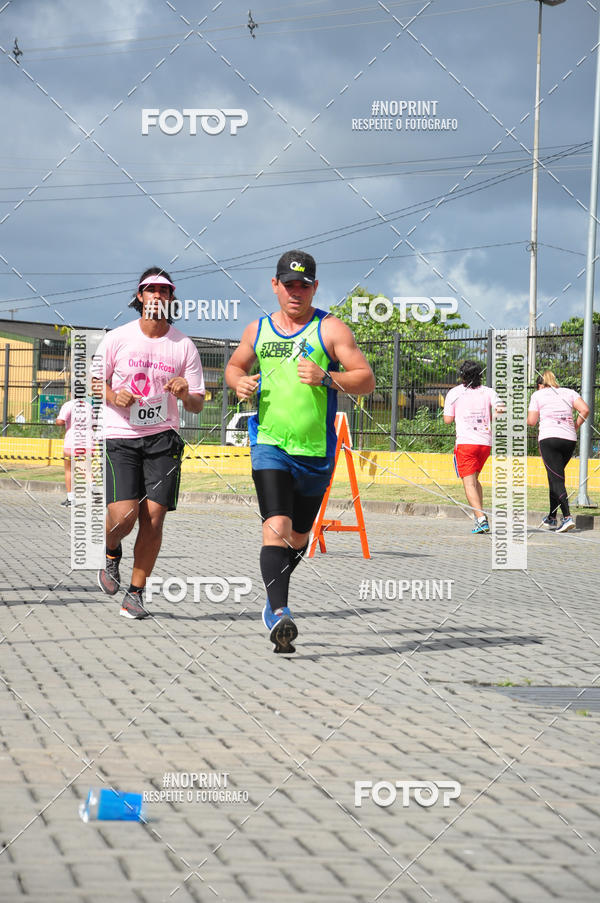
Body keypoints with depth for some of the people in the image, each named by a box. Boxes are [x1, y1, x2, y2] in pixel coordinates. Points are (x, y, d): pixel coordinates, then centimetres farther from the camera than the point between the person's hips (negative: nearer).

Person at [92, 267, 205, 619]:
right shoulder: (117, 339, 0)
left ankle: (136, 593, 7)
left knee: (153, 517, -8)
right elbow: (93, 381, 10)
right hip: (120, 436, -1)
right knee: (124, 516, -15)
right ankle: (112, 551, 22)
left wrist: (185, 394, -16)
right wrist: (114, 396, -11)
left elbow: (198, 405, 7)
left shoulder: (185, 346, 2)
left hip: (163, 438, 1)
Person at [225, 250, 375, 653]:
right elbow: (234, 366, 27)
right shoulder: (258, 330, 9)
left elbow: (367, 380, -6)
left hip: (315, 451, 0)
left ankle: (274, 598, 39)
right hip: (269, 444, 0)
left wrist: (325, 378, -22)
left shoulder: (331, 329, -2)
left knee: (298, 537, 14)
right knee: (276, 526, -19)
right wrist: (240, 383, 3)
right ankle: (279, 612, -26)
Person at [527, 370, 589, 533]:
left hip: (549, 437, -4)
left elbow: (531, 421, 3)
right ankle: (552, 518, 22)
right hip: (570, 439, 4)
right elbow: (585, 410, 2)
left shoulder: (538, 395, 10)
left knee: (556, 478, -8)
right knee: (556, 476, 18)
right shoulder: (569, 392, 18)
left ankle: (567, 517, -23)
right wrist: (576, 427, 13)